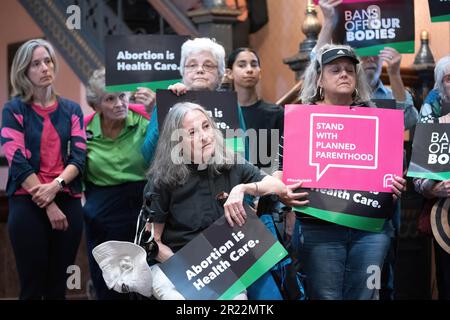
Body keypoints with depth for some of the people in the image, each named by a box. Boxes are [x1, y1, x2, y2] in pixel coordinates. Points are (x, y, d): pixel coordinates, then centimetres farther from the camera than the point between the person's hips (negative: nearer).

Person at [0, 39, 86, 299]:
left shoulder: (72, 110, 11)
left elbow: (79, 157, 2)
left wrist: (55, 185, -17)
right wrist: (49, 206, -13)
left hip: (69, 202, 3)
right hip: (28, 204, -3)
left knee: (58, 286, 7)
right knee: (32, 286, -2)